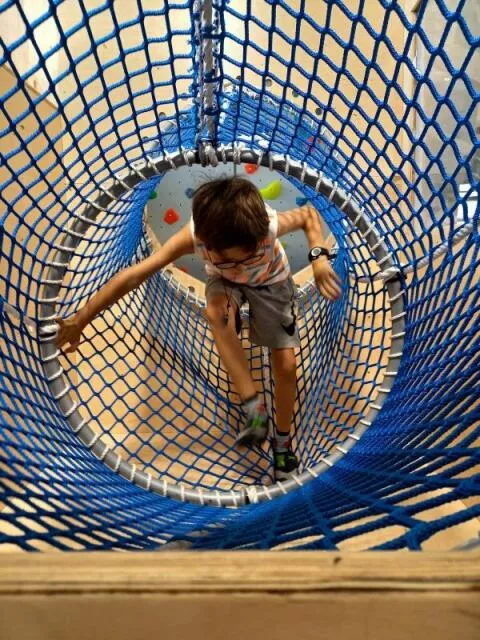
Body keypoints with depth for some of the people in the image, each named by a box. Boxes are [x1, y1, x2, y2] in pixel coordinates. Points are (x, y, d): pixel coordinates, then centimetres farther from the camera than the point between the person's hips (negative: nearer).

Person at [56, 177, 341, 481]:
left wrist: (319, 256, -35)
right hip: (226, 281, 0)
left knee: (286, 366, -7)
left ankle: (283, 438, 20)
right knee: (217, 313, -38)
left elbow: (309, 213, -16)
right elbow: (134, 275, -35)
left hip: (271, 282, 0)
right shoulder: (194, 235, -37)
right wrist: (80, 320, -32)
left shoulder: (271, 225, -38)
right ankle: (254, 405, -23)